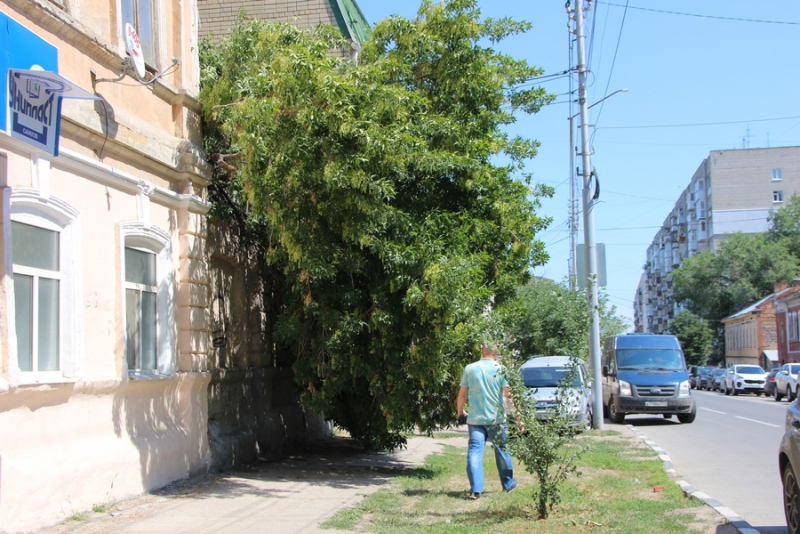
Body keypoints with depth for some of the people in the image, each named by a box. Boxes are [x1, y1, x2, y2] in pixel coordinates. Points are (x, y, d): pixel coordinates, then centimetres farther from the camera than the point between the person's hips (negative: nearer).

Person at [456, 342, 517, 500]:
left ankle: (476, 489, -11)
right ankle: (508, 483, 31)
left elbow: (462, 394, 4)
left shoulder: (470, 368, -1)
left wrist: (460, 411, 21)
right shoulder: (501, 369, -7)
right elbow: (508, 395, -9)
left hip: (475, 418, 0)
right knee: (502, 450, 16)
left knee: (475, 451, -1)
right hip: (496, 418, 0)